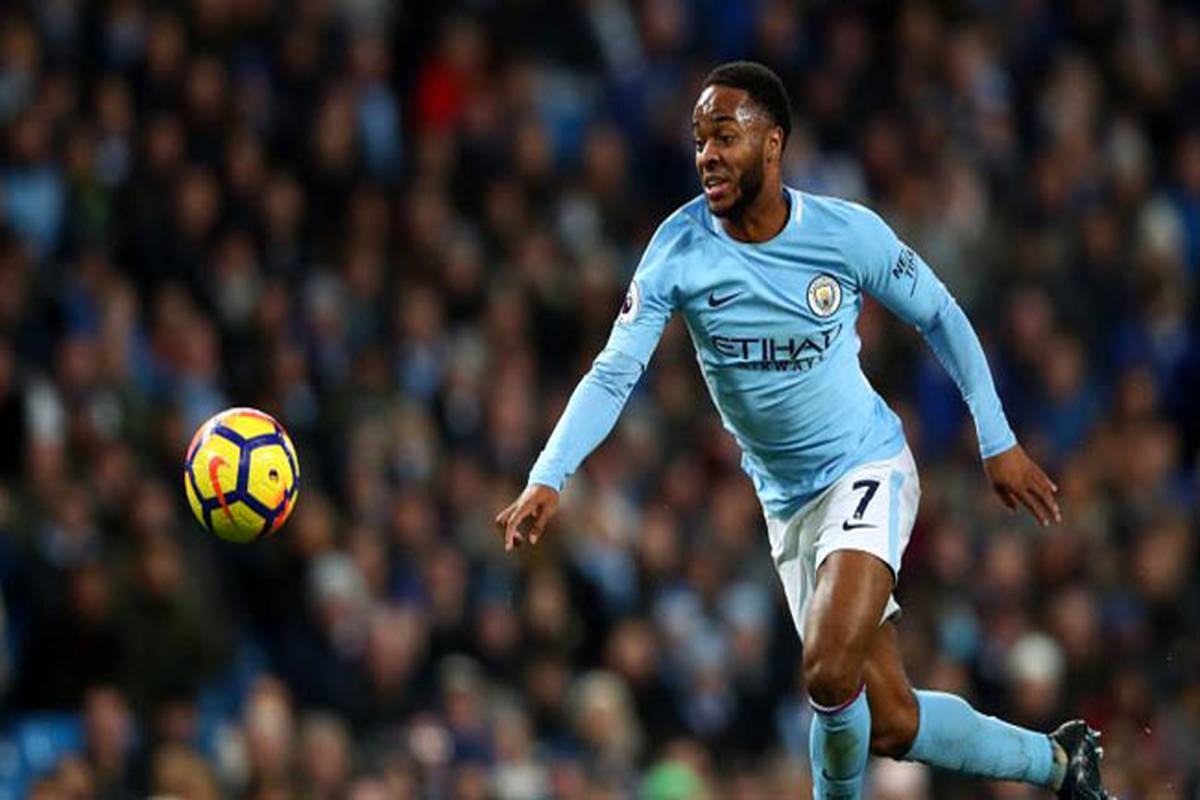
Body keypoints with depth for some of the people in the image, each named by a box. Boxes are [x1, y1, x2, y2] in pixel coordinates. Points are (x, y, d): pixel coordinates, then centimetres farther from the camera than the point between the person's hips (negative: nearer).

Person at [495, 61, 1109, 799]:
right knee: (890, 723, 4)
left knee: (831, 670, -28)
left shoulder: (848, 233, -15)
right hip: (787, 502, 3)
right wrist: (548, 479, -27)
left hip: (868, 468, -3)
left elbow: (941, 318, 1)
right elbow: (613, 376, -14)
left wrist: (998, 441, 2)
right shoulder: (680, 248, -11)